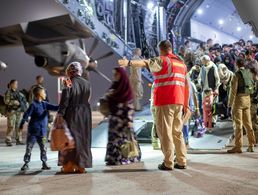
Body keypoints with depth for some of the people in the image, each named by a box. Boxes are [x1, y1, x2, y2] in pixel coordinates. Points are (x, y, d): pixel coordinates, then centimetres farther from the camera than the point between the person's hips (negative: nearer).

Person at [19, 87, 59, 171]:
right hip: (33, 130, -5)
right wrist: (21, 125, -11)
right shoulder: (33, 105, -12)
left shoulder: (45, 104, 5)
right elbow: (26, 115, -12)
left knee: (43, 148, 7)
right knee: (29, 147, 3)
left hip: (42, 131, 5)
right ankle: (26, 164, 12)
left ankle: (44, 164, 14)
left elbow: (54, 107, 3)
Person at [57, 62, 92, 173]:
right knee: (83, 139, 9)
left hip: (71, 115, -4)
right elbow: (87, 99, 9)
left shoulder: (69, 84, -12)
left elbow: (64, 101, -14)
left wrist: (60, 114, -11)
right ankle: (81, 165, 12)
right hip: (85, 115, 4)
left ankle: (69, 165, 7)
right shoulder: (87, 84, 3)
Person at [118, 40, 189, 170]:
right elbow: (186, 85, 19)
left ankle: (168, 163, 0)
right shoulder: (181, 63, 19)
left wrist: (129, 63, -34)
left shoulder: (162, 60, -3)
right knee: (177, 132, 15)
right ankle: (181, 162, 17)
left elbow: (146, 63, -22)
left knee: (165, 132, -1)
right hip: (179, 102, 7)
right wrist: (186, 104, 23)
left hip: (165, 101, -7)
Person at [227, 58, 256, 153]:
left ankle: (238, 146, -1)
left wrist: (230, 103, -9)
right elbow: (252, 85, 9)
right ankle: (251, 145, 17)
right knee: (248, 123, 13)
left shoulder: (237, 74, -11)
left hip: (239, 99, -6)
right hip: (247, 99, 6)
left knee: (238, 124, -3)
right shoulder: (249, 73, 7)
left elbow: (233, 90, -14)